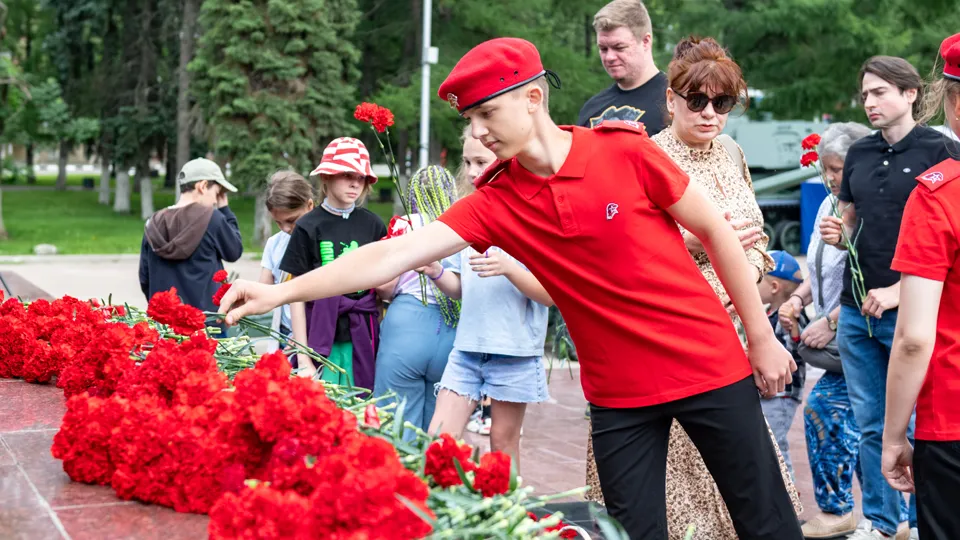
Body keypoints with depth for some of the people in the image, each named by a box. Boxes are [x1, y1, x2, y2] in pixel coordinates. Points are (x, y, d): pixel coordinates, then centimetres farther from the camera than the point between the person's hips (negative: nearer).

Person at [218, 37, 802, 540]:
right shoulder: (495, 203, -5)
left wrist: (762, 336, 0)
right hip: (618, 392, 2)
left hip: (707, 365, -2)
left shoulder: (625, 151, -12)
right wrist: (281, 291, -18)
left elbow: (716, 231, -2)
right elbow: (394, 255, -11)